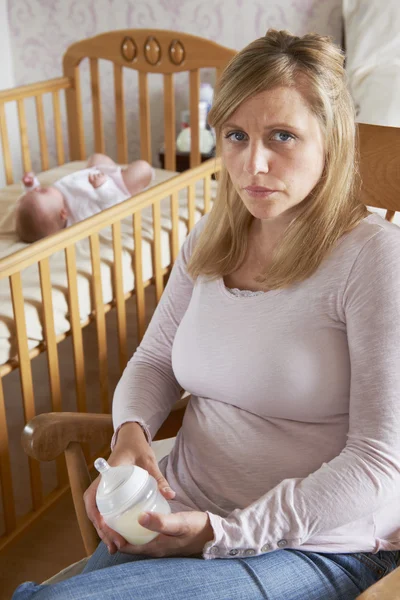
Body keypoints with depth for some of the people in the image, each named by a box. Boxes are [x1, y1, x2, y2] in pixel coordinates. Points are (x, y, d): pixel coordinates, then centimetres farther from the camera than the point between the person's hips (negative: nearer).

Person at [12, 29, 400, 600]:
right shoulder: (208, 240, 4)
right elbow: (154, 361, 14)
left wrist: (225, 532, -19)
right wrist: (130, 433, -8)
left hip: (319, 547, -5)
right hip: (179, 514, 6)